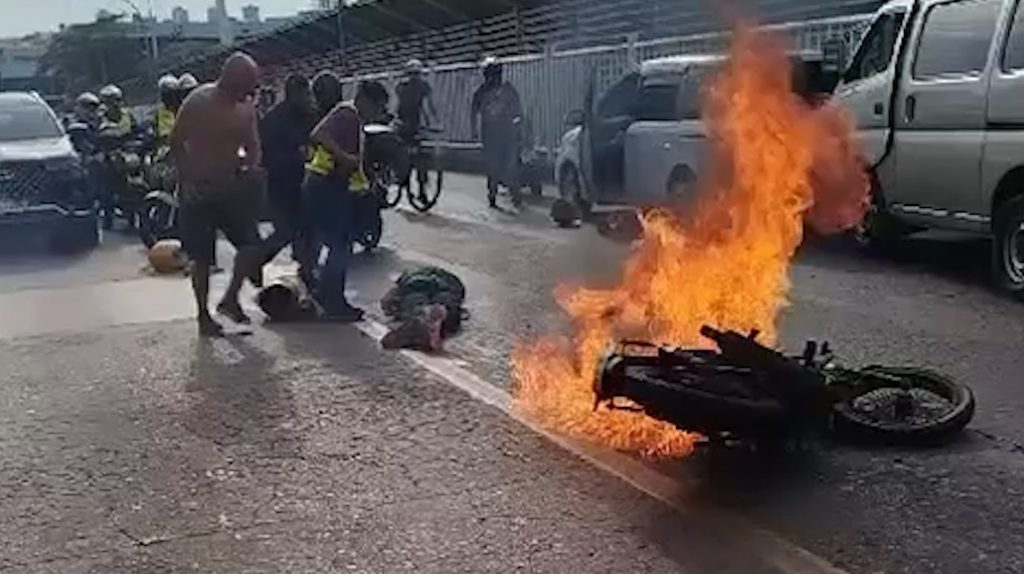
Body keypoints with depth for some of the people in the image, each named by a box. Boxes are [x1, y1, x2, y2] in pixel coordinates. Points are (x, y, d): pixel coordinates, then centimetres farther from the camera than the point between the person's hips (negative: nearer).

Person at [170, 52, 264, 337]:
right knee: (202, 257, 2)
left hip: (231, 187, 5)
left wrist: (252, 166, -9)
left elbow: (253, 145, 13)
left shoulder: (246, 107, 3)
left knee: (252, 245, -5)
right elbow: (177, 143, -7)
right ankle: (204, 316, 13)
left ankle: (230, 299, 11)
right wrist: (188, 180, -13)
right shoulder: (199, 102, -13)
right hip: (199, 191, -5)